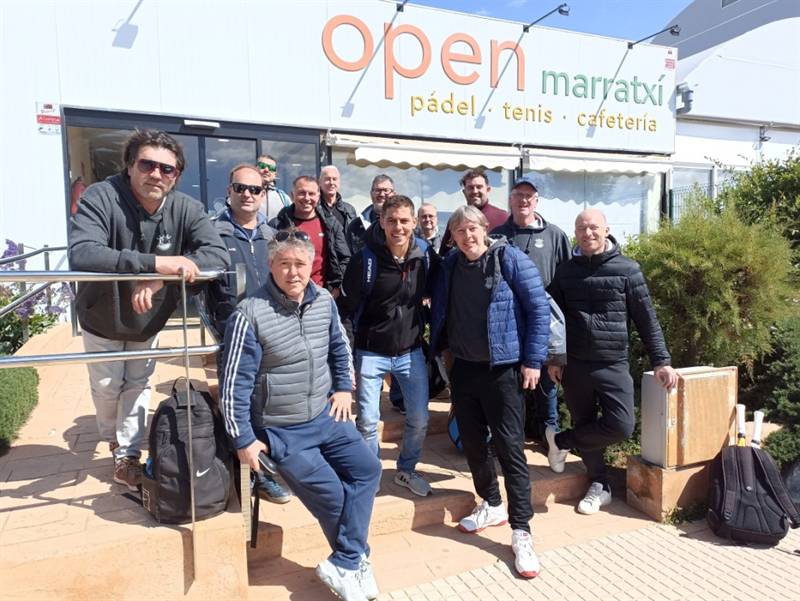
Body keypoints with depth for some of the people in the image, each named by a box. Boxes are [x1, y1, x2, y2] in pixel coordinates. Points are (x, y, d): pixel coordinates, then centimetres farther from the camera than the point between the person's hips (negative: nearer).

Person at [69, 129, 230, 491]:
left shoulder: (186, 208, -23)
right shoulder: (100, 198, -31)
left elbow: (218, 254, -33)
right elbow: (80, 255, -45)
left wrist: (161, 279, -46)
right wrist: (155, 263, -55)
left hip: (149, 320, 2)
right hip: (102, 318, -1)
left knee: (138, 386, 14)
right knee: (107, 389, 16)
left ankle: (127, 457, 32)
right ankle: (114, 441, 47)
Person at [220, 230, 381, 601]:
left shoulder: (324, 301, -3)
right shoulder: (250, 315, -21)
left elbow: (339, 347, 16)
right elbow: (235, 382, -16)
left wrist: (344, 388, 9)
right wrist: (243, 439, -13)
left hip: (326, 416, 6)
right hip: (282, 430, -6)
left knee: (368, 468, -4)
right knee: (331, 494, -4)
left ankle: (344, 566, 5)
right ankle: (355, 561, 24)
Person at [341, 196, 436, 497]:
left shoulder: (425, 254, -5)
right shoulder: (365, 259, -16)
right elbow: (347, 306, -10)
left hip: (411, 351, 4)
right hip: (371, 353, -3)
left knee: (419, 419, 8)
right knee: (368, 421, 2)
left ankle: (407, 470, 34)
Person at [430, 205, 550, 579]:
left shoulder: (510, 258, -10)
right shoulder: (450, 265, 5)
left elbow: (539, 308, -9)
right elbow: (439, 312, 14)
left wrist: (533, 359, -13)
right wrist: (437, 350, 10)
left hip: (502, 368, -5)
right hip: (462, 367, 5)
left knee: (509, 447, -3)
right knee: (472, 442, 14)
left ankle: (521, 532, 8)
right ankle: (492, 505, 35)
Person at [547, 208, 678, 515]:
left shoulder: (627, 269, -2)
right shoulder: (566, 271, 4)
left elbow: (646, 318, 0)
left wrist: (661, 361, -3)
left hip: (613, 365, -1)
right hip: (574, 364, 2)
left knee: (621, 426, -14)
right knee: (585, 426, 9)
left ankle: (561, 441, 9)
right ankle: (599, 485, 29)